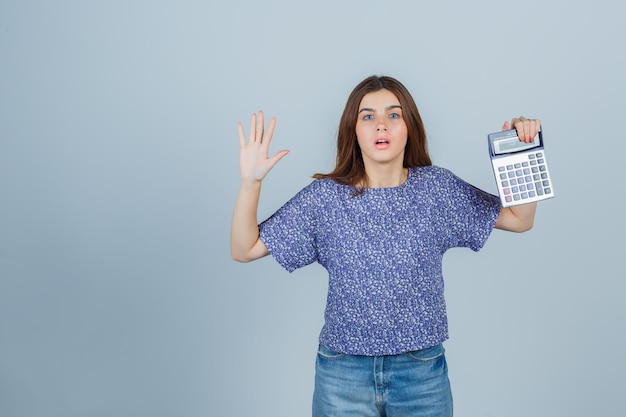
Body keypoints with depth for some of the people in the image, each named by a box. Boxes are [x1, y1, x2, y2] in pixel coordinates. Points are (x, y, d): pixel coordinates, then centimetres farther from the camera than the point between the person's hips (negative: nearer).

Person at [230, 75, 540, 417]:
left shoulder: (436, 187, -2)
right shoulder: (324, 197, -6)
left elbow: (519, 220, 3)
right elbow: (244, 249, -4)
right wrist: (250, 181, -18)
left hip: (423, 372, 1)